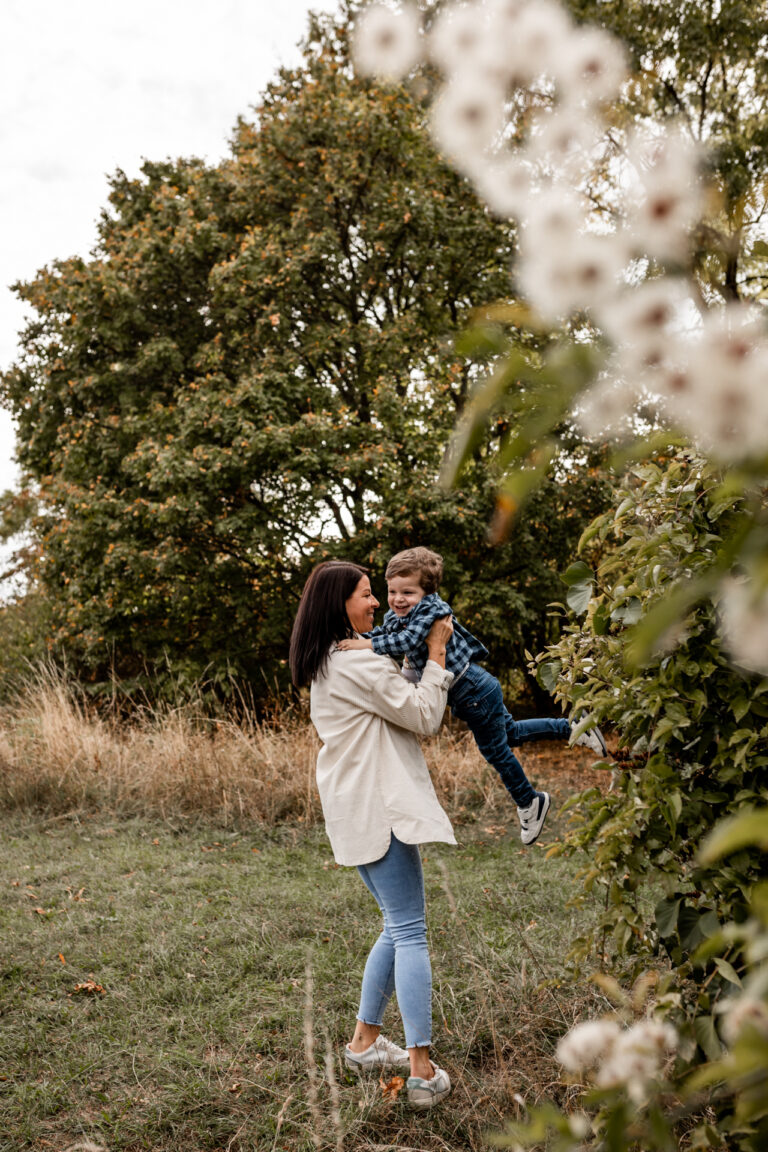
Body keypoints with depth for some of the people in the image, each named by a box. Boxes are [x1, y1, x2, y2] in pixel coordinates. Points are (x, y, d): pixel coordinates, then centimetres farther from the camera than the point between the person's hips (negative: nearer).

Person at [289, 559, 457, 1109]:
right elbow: (425, 717, -13)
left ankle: (365, 1041, 28)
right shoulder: (358, 663, -17)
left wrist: (422, 650, 12)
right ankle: (423, 1072, -1)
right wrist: (436, 650, -6)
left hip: (363, 810, 10)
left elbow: (393, 703, 20)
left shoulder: (327, 664, 16)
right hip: (377, 810, -10)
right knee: (410, 933, -5)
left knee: (398, 928, 19)